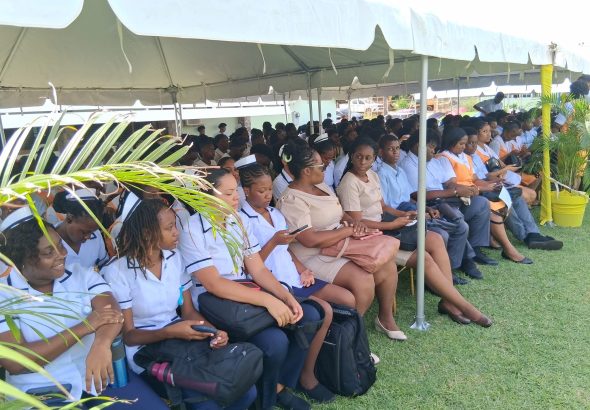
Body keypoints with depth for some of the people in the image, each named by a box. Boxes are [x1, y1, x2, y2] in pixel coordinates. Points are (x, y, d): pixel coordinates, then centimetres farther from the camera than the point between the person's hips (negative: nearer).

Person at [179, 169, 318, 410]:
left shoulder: (239, 222, 7)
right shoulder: (192, 231, -16)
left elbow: (258, 270, 4)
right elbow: (213, 284, -23)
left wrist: (286, 297, -14)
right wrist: (268, 300, -30)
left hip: (246, 296, 7)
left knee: (309, 316, -7)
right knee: (275, 341, -28)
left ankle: (280, 386, 9)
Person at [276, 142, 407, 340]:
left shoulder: (321, 186, 12)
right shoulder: (292, 200, -18)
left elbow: (339, 213, 19)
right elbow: (311, 240, -26)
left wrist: (355, 223, -5)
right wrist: (349, 230, -18)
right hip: (315, 258, -9)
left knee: (387, 264, -3)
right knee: (363, 279, -27)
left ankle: (386, 317, 17)